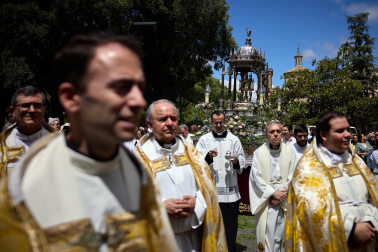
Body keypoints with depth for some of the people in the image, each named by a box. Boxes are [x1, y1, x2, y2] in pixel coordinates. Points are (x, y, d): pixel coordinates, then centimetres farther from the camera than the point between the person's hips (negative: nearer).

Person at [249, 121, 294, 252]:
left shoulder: (288, 151, 3)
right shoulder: (259, 152, -3)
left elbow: (291, 176, 4)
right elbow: (256, 177, -5)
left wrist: (282, 194, -6)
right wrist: (273, 193, -10)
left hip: (283, 200, 2)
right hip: (266, 200, -2)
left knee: (279, 233, 8)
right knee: (267, 232, -3)